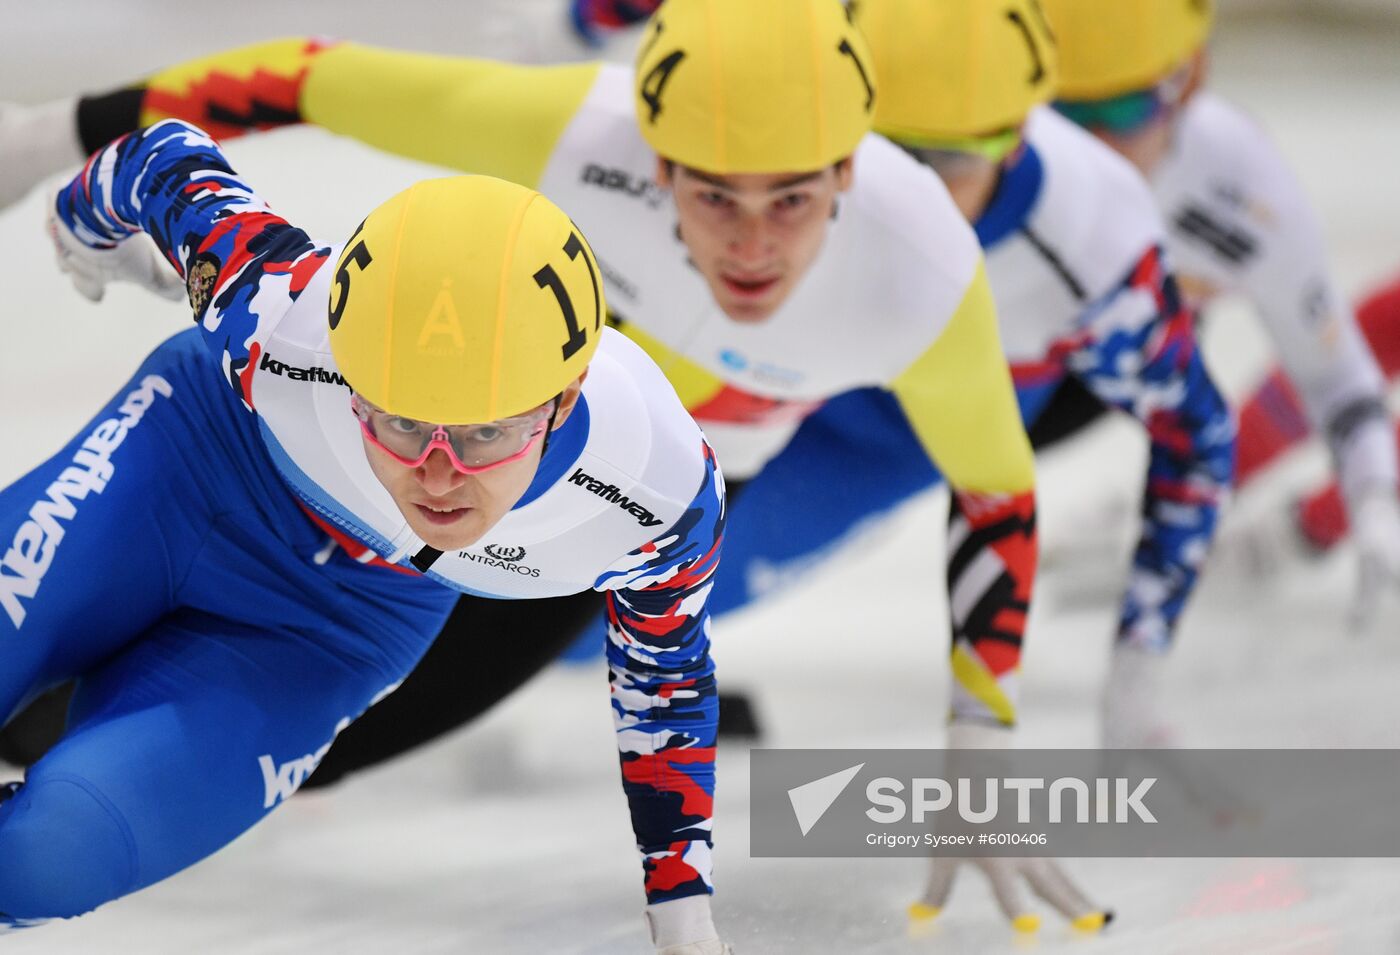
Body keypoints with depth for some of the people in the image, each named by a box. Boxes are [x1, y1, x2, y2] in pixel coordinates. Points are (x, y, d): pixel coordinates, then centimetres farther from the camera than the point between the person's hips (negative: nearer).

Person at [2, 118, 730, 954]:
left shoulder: (663, 487, -32)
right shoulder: (282, 314, -38)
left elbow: (665, 670, -7)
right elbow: (169, 162, -15)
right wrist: (86, 225, 9)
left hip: (340, 626, 1)